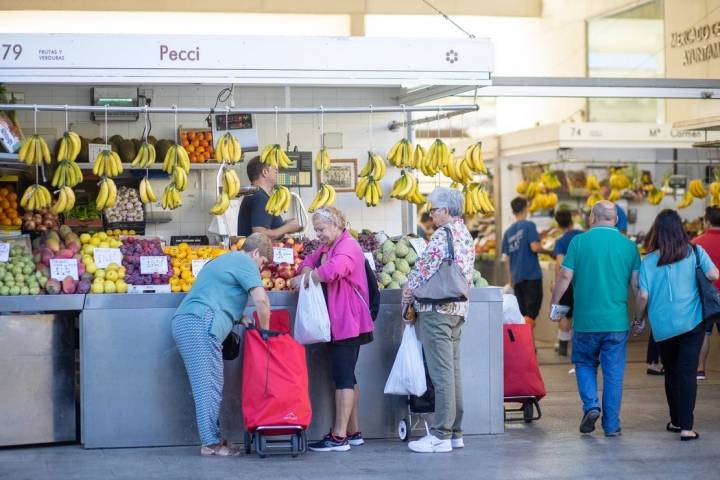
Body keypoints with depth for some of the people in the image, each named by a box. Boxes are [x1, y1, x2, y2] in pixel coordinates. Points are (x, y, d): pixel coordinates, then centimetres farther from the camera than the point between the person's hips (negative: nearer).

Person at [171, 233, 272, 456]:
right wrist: (265, 330, 3)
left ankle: (211, 439, 10)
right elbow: (261, 299, -10)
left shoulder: (223, 260, 30)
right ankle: (211, 442, -10)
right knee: (209, 385, -9)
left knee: (209, 385, 10)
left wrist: (238, 319, 27)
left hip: (183, 321, 10)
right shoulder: (245, 262, 0)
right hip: (201, 323, -10)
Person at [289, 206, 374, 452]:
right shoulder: (327, 247, 19)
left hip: (348, 322, -10)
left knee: (343, 376, -10)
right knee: (346, 376, 13)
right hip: (337, 322, 10)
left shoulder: (348, 246, -14)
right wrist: (308, 272, -10)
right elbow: (308, 263, 15)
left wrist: (305, 277, -17)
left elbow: (333, 270, -31)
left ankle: (339, 436, -11)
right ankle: (353, 432, 20)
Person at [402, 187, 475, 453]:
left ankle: (440, 435, -6)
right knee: (453, 371, 11)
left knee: (442, 373, -8)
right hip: (458, 309, 9)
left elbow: (422, 270, -12)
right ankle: (455, 432, 15)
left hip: (436, 309, -9)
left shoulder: (443, 234, -13)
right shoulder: (466, 236, 15)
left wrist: (406, 299, 1)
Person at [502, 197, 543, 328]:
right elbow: (534, 247, -16)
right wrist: (542, 247, 7)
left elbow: (507, 257, 13)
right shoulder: (529, 225, -6)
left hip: (517, 276, 6)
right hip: (531, 274, -6)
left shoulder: (508, 231, 11)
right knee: (532, 312, -8)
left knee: (522, 313, 13)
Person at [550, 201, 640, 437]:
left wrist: (553, 304, 7)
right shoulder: (629, 246, 3)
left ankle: (591, 405, -1)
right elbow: (637, 285, 3)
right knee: (613, 373, 7)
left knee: (585, 364, 18)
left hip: (585, 320, -1)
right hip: (617, 321, 1)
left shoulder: (579, 241, -3)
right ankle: (611, 424, 8)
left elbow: (565, 277, -6)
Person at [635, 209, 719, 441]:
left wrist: (637, 320, 10)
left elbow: (643, 296, -6)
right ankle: (686, 426, -9)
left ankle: (676, 420, 25)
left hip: (663, 326, 1)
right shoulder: (695, 252, -2)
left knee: (671, 372, 17)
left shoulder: (649, 261, -2)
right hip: (692, 322, -1)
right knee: (687, 372, -2)